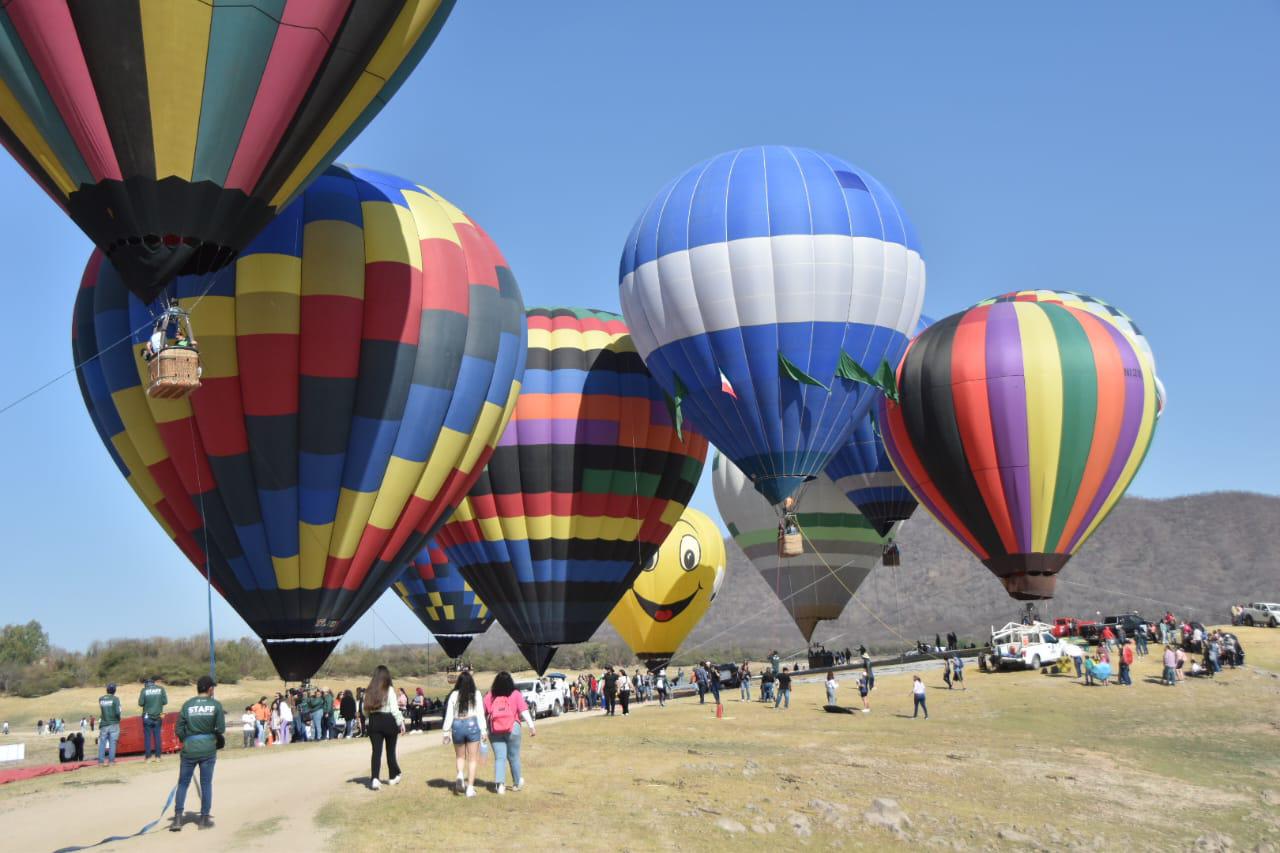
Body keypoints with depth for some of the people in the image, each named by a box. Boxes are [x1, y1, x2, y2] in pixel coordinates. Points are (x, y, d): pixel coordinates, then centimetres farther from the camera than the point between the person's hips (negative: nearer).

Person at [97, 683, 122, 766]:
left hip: (104, 724, 3)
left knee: (102, 743, 7)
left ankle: (100, 761, 4)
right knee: (112, 743, 1)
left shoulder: (100, 699, 2)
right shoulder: (115, 699, -9)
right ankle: (111, 760, -1)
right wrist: (118, 718, 4)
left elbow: (100, 711, 14)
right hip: (113, 724, -3)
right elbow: (117, 712, -15)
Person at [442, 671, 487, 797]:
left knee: (460, 756, 18)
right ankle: (470, 787, 2)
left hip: (457, 725, 1)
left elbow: (449, 714, 3)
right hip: (472, 724, -1)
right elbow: (480, 713, -1)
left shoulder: (454, 695, 1)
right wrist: (484, 730, 4)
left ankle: (460, 775, -10)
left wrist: (446, 731, 9)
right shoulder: (476, 694, -1)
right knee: (472, 759, 6)